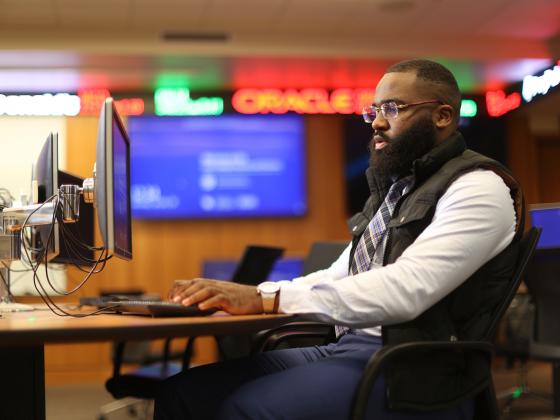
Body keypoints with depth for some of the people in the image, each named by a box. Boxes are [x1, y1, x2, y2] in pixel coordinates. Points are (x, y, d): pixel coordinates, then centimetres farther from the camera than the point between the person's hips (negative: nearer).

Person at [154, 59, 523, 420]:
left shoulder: (478, 188, -10)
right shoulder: (394, 188, 20)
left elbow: (404, 290, -24)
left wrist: (267, 299, -27)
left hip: (412, 372, -8)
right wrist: (249, 296, 3)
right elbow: (338, 279, 20)